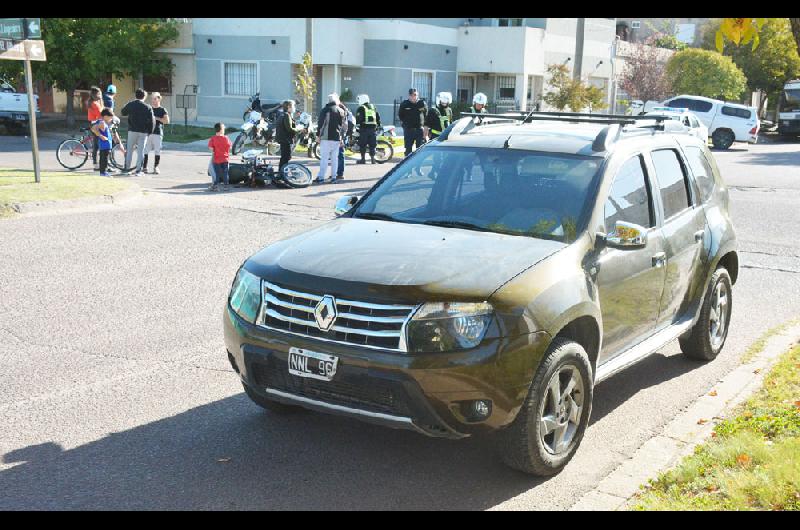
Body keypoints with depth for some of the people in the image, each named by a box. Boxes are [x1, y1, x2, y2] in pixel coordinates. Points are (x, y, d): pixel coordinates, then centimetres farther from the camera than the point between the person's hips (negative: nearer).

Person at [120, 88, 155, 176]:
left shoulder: (130, 104, 1)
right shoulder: (148, 107, -4)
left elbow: (123, 112, 18)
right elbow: (152, 120, -6)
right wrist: (150, 131, 4)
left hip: (132, 130, 1)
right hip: (143, 132, -1)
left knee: (130, 149, 13)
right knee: (141, 151, 3)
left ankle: (128, 167, 14)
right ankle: (138, 170, 2)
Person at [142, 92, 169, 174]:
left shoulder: (162, 110, 5)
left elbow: (167, 121, -7)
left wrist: (157, 118, -12)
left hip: (158, 133, -3)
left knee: (157, 151, -3)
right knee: (145, 150, -1)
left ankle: (156, 167, 6)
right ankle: (144, 167, 5)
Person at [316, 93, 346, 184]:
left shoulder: (325, 110, -4)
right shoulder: (342, 111, 9)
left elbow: (320, 123, -6)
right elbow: (344, 126, 11)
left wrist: (318, 135, 1)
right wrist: (342, 138, 17)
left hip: (326, 137, -4)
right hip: (337, 138, 4)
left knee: (324, 158, -6)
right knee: (334, 158, 10)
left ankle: (321, 177, -11)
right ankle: (333, 176, 11)